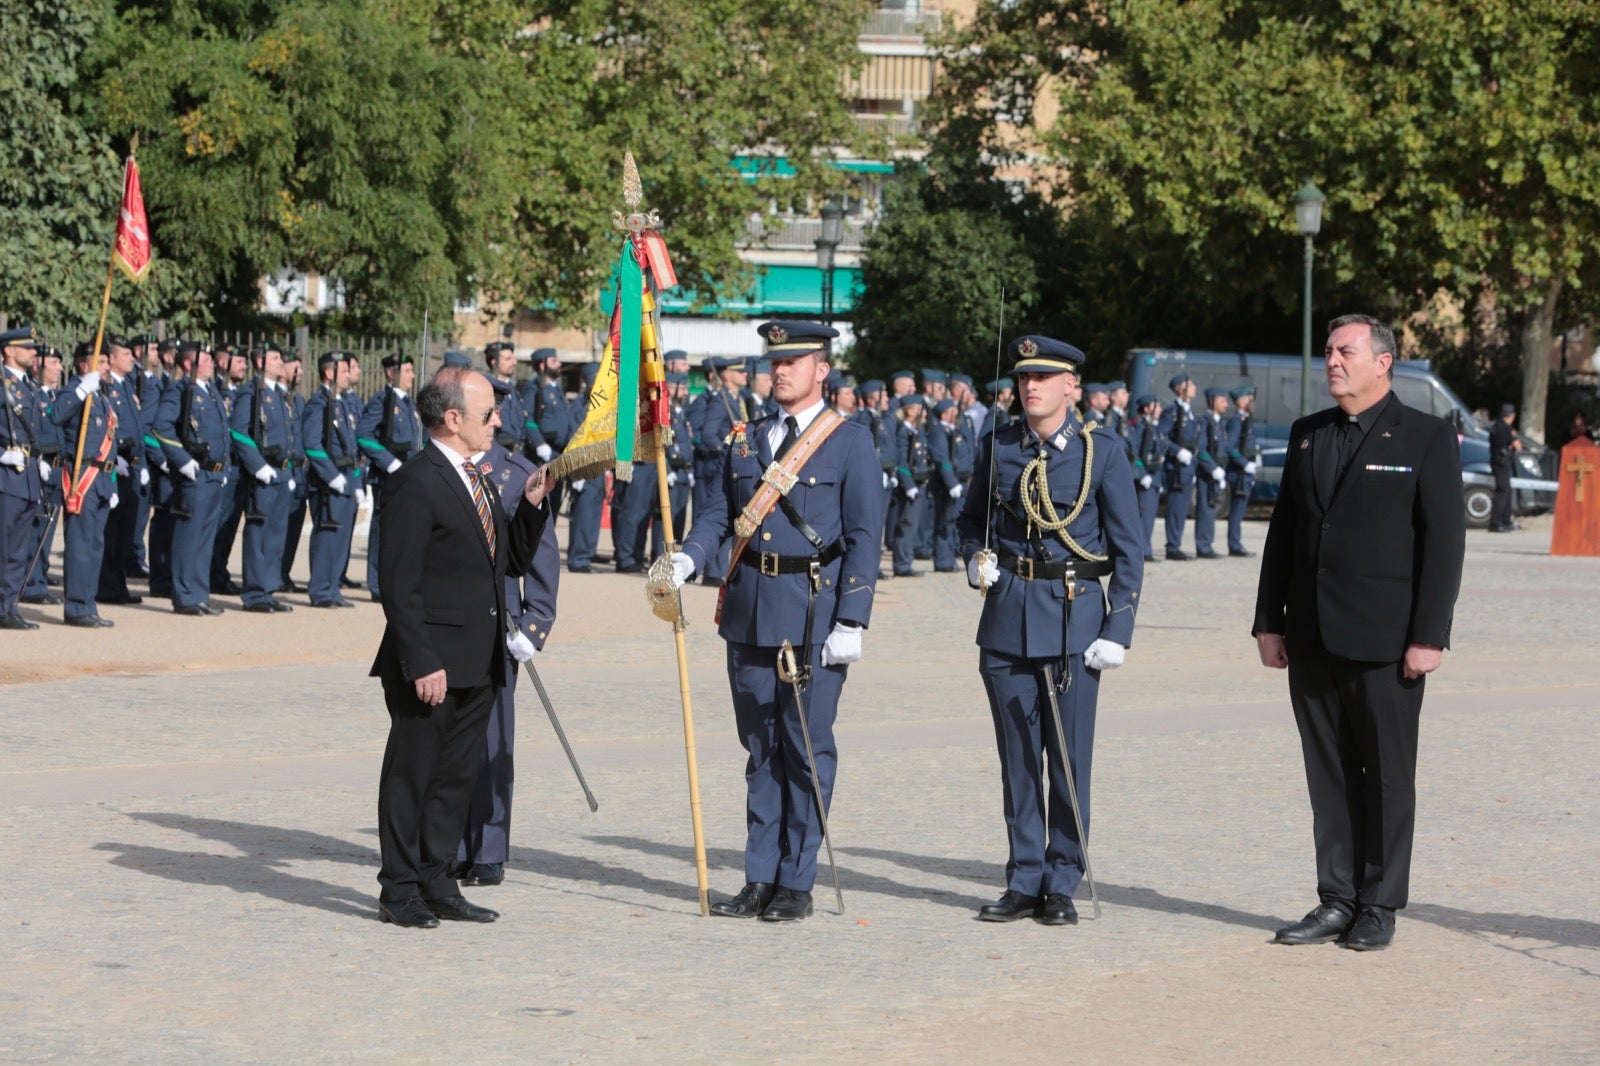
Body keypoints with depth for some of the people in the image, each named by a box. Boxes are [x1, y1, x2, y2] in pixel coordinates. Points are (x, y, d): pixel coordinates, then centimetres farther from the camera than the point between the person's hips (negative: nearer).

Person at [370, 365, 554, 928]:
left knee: (456, 776, 13)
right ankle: (400, 890, 10)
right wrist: (421, 663, -21)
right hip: (432, 664, -9)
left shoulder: (476, 482, 15)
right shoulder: (414, 484, -13)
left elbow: (513, 561, 19)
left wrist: (532, 504, 5)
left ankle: (436, 883, 21)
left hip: (478, 666, 9)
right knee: (412, 775, 1)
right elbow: (399, 584, -17)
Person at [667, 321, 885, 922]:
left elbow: (864, 538, -6)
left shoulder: (850, 443, -2)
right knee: (760, 749, 10)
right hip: (749, 612, 5)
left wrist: (851, 623, -12)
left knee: (807, 749, -1)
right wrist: (686, 560, -9)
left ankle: (796, 884, 6)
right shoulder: (746, 440, 14)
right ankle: (760, 880, 15)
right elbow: (718, 514, 12)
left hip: (814, 615, -5)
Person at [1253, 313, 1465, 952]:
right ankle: (1336, 901, 15)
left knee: (1387, 774, 2)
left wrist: (1429, 635, -12)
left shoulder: (1427, 439, -3)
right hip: (1312, 638, 5)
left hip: (1384, 639, -5)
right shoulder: (1308, 436, 13)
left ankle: (1380, 906, 10)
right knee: (1328, 775, 8)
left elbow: (1445, 541, -6)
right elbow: (1282, 532, 15)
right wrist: (1268, 622, 8)